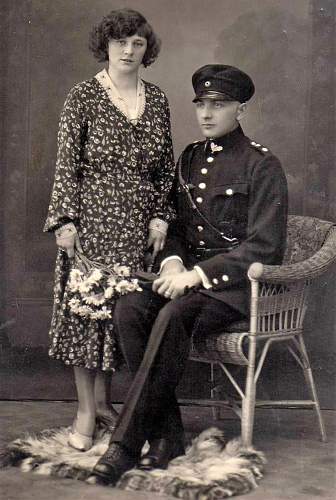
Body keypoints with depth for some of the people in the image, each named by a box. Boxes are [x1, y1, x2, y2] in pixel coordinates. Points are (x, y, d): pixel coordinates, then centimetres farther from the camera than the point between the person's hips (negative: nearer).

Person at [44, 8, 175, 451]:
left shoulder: (157, 100, 8)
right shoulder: (83, 97, -2)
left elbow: (166, 167, 11)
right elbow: (66, 164, -4)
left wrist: (161, 216, 2)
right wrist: (66, 220, -10)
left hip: (139, 225, 4)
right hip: (94, 219, -3)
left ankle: (103, 398, 23)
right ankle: (86, 410, 10)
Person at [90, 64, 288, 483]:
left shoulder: (262, 166, -5)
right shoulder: (190, 158, 16)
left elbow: (264, 245, -13)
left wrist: (198, 274, -20)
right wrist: (173, 261, -4)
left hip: (240, 283, -6)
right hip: (189, 273, 6)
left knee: (173, 316, -34)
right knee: (129, 307, -23)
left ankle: (126, 443, -27)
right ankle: (166, 434, -19)